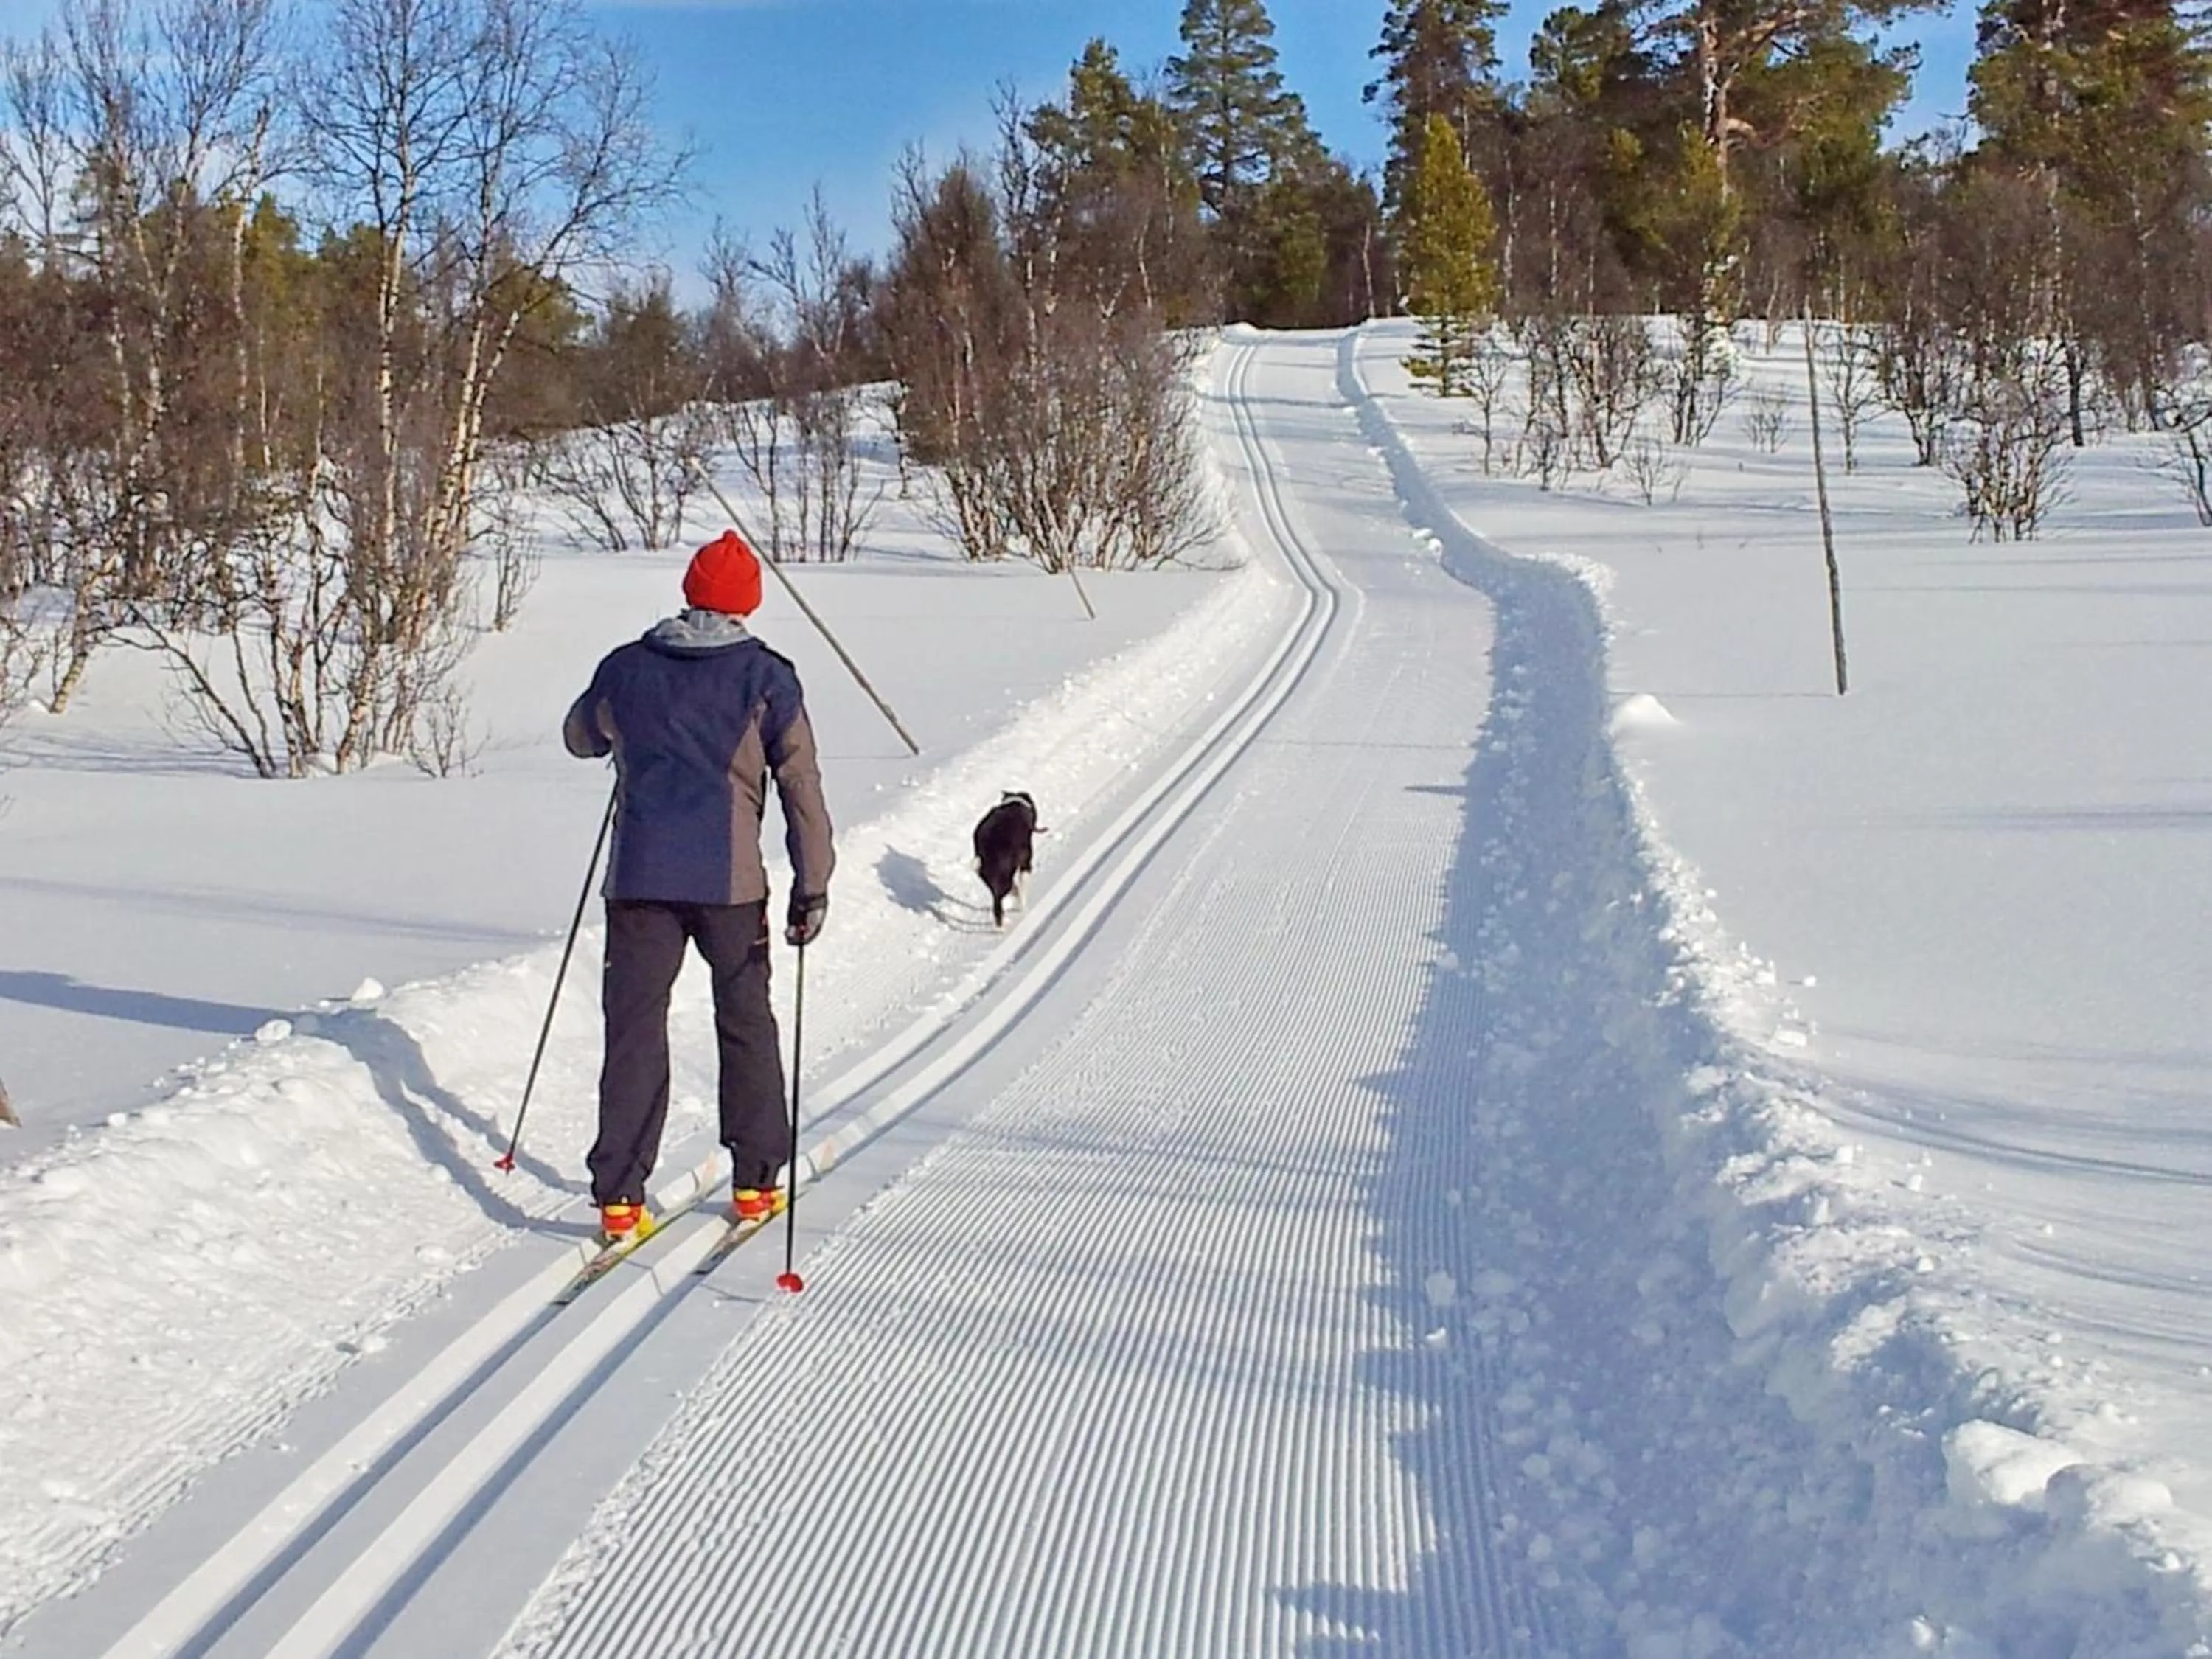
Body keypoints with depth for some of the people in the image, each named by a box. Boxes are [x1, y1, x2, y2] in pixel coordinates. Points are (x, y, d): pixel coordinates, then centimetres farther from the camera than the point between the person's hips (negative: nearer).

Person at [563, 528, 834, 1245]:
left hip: (640, 874, 1)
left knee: (634, 1029, 5)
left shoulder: (626, 669, 6)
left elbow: (580, 738, 25)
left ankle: (618, 1194, 0)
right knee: (746, 1023, 13)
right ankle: (755, 1181, 19)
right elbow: (801, 783, -3)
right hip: (729, 877, -1)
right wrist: (813, 885, -1)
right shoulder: (765, 676, 0)